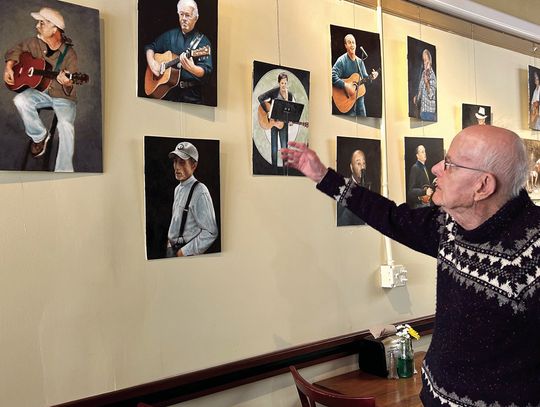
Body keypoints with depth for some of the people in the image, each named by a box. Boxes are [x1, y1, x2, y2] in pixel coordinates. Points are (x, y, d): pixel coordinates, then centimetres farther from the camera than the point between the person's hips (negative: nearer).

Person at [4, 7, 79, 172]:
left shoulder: (69, 54, -15)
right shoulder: (34, 43, -3)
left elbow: (69, 88, -14)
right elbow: (16, 50, 17)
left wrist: (67, 83, -38)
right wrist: (8, 66, 0)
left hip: (63, 96, -5)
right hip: (40, 91, 5)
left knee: (66, 124, -31)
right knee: (20, 100, -26)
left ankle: (64, 170, -25)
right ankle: (40, 136, 0)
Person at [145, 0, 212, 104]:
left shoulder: (202, 41, 0)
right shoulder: (170, 35, 14)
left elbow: (207, 72, -11)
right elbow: (150, 47, 25)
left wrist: (192, 68, -31)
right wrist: (152, 62, 5)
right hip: (168, 92, 3)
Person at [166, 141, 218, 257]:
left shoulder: (200, 192, -19)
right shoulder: (178, 189, 7)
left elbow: (210, 233, -23)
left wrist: (185, 252, -18)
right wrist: (170, 241, 9)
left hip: (187, 253, -7)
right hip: (171, 248, 7)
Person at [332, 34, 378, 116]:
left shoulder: (360, 61, 10)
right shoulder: (342, 60, -11)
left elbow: (364, 77, 18)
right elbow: (333, 76, -22)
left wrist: (371, 77, -3)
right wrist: (345, 86, -29)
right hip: (347, 98, -6)